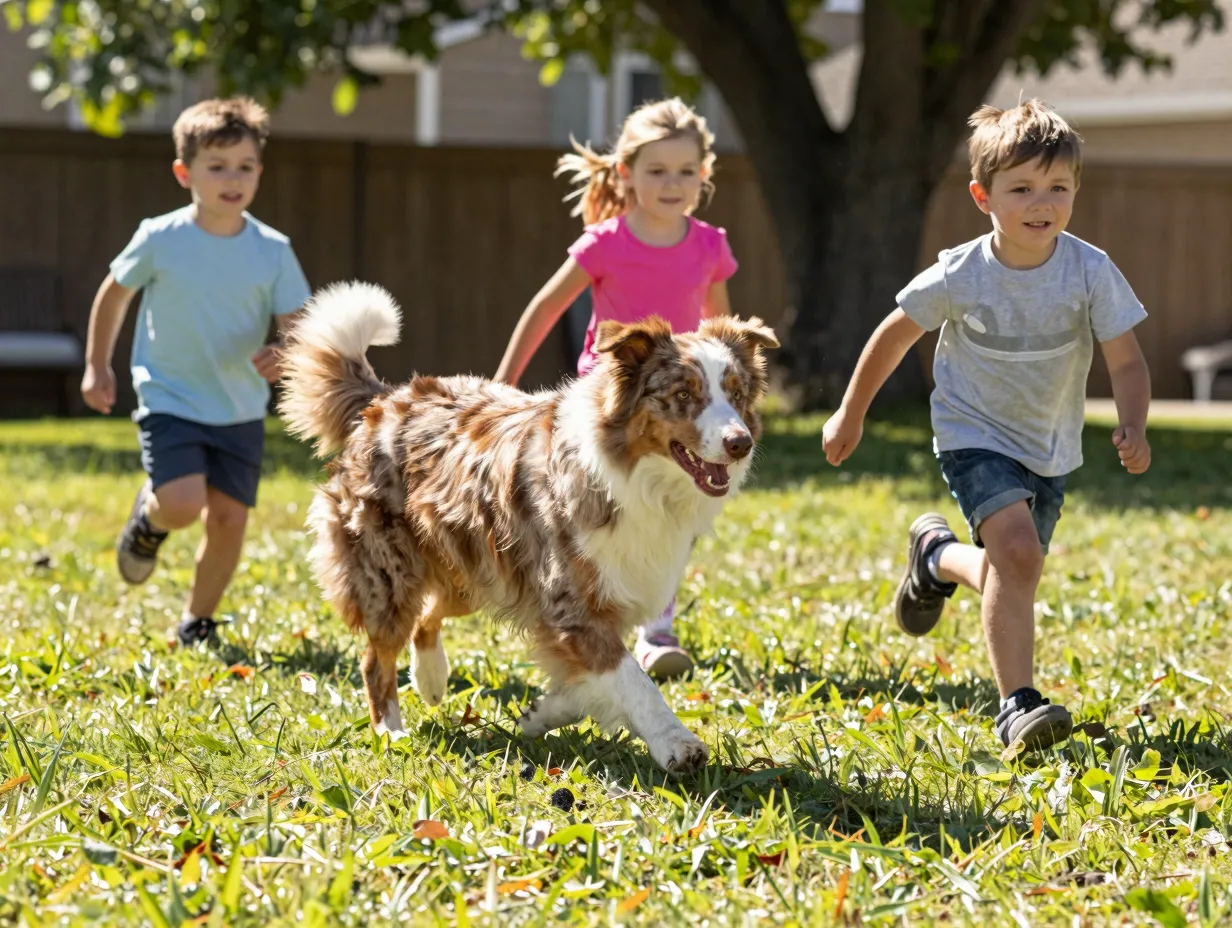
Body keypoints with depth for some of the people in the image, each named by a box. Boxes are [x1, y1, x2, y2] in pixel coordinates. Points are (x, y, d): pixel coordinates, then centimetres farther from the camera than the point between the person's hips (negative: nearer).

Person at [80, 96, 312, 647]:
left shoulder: (273, 251, -6)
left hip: (240, 411, 3)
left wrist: (286, 357, -28)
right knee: (183, 504, -21)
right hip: (169, 401, -3)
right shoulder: (160, 240, -10)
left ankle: (197, 623, 24)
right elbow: (114, 293, 7)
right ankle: (149, 518, 17)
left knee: (229, 518, 1)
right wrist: (97, 366, 12)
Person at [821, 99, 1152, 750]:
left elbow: (1126, 361, -12)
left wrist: (1132, 428, -31)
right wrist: (850, 415, 8)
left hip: (1050, 449, 4)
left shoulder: (1091, 273, -16)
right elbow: (895, 334, -1)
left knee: (1008, 572, 15)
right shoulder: (960, 276, -17)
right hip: (974, 437, -4)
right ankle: (1016, 705, -17)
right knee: (1017, 551, -26)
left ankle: (936, 556, 49)